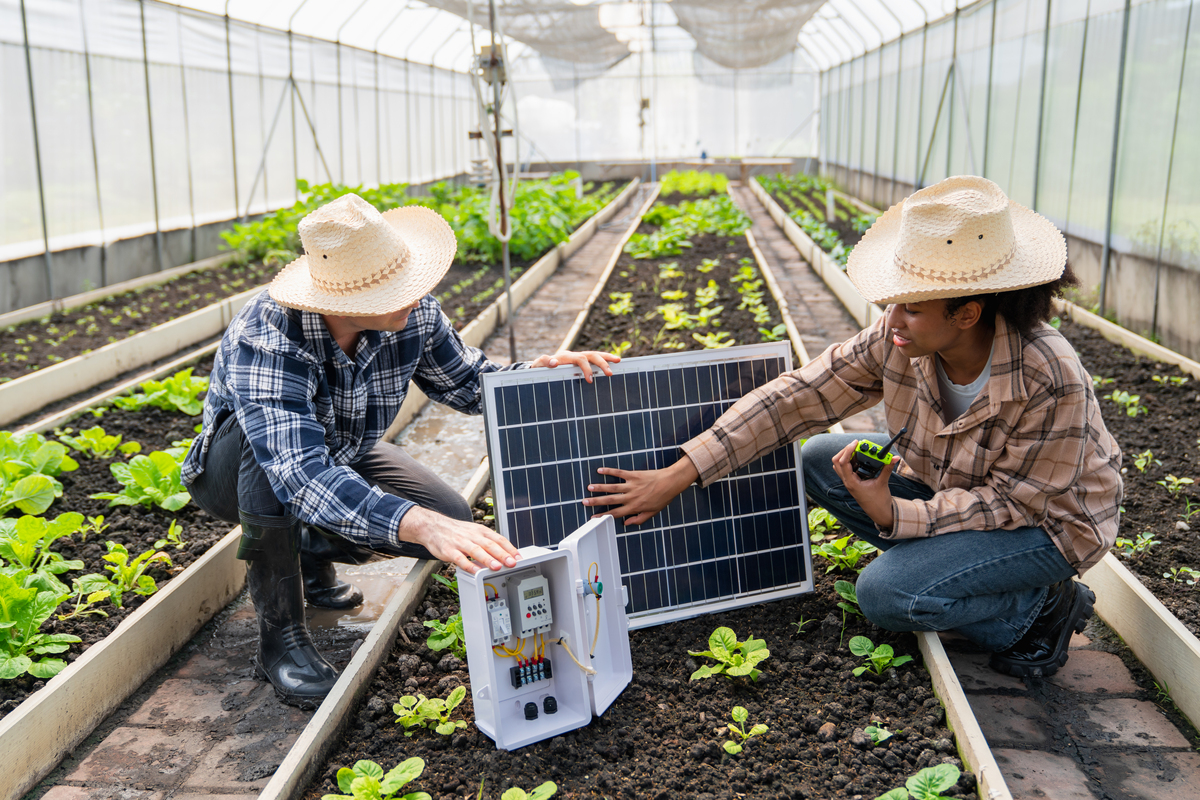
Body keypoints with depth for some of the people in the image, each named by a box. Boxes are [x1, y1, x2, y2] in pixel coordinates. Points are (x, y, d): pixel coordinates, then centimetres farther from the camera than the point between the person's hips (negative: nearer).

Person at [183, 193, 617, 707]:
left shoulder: (414, 315, -22)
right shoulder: (266, 341, -40)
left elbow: (465, 382, -4)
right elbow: (303, 475, -53)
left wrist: (540, 371, -25)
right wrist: (424, 525, -66)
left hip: (342, 456, 5)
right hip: (235, 467, -5)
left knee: (453, 519, -16)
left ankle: (312, 550, 11)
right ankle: (280, 636, -20)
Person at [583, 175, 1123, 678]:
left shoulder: (1051, 382, -34)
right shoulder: (899, 338, -20)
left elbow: (1012, 501, -24)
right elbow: (795, 398, -19)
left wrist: (892, 515, -33)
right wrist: (674, 478, -22)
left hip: (1048, 518, -6)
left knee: (886, 593, -25)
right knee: (820, 461, -8)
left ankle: (1044, 605, -1)